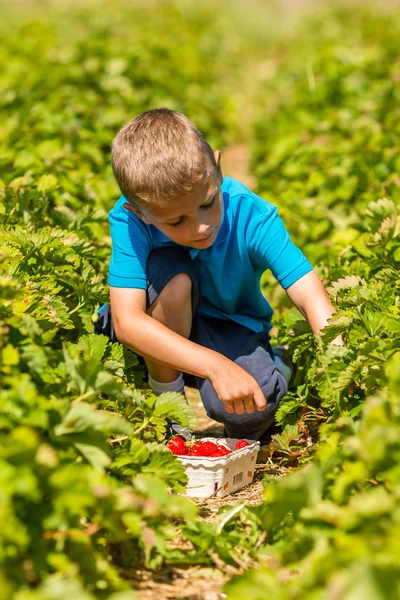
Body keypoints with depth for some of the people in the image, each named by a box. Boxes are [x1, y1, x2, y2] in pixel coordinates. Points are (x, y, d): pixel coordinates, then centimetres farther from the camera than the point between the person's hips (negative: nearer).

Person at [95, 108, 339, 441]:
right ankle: (164, 394, -11)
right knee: (174, 274, -33)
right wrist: (216, 366, -47)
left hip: (232, 330, 0)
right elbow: (126, 321, -38)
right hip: (161, 333, 0)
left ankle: (279, 363, 7)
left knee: (248, 412, -30)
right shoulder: (130, 221, -30)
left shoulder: (251, 217, -28)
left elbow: (313, 298, -32)